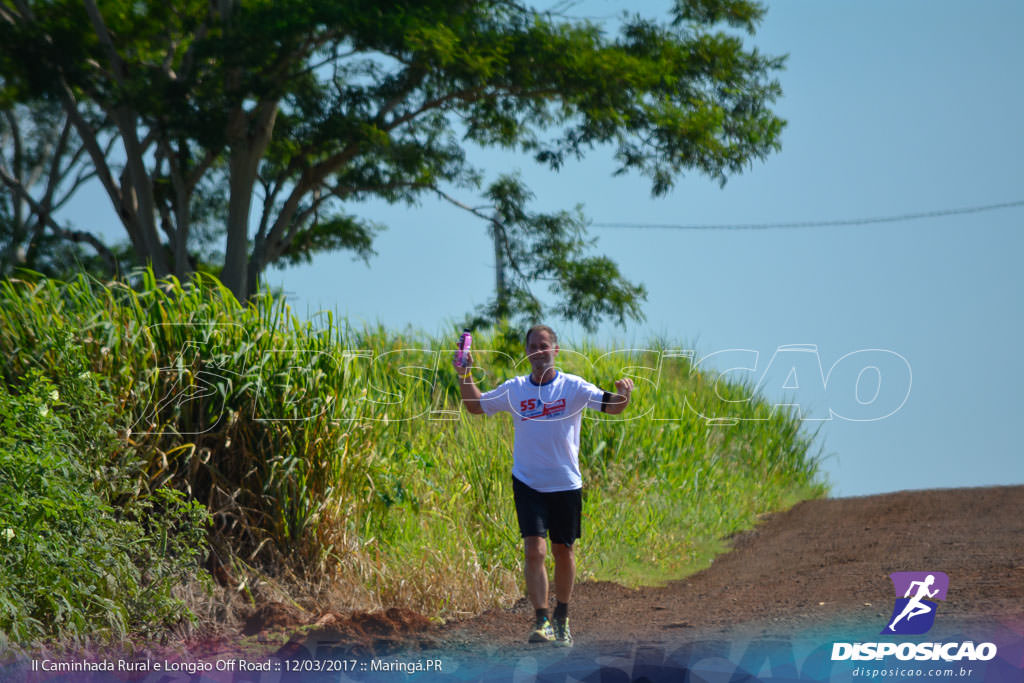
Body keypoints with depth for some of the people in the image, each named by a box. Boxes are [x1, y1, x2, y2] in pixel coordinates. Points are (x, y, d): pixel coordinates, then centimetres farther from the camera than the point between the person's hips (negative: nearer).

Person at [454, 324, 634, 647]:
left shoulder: (573, 387, -5)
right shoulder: (515, 389, 1)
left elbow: (613, 407, -12)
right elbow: (476, 406, 14)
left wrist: (623, 393, -34)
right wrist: (465, 376, -1)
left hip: (566, 484, 0)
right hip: (528, 484, 0)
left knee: (564, 552, 11)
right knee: (534, 550, -13)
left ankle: (562, 621, 27)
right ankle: (541, 621, -12)